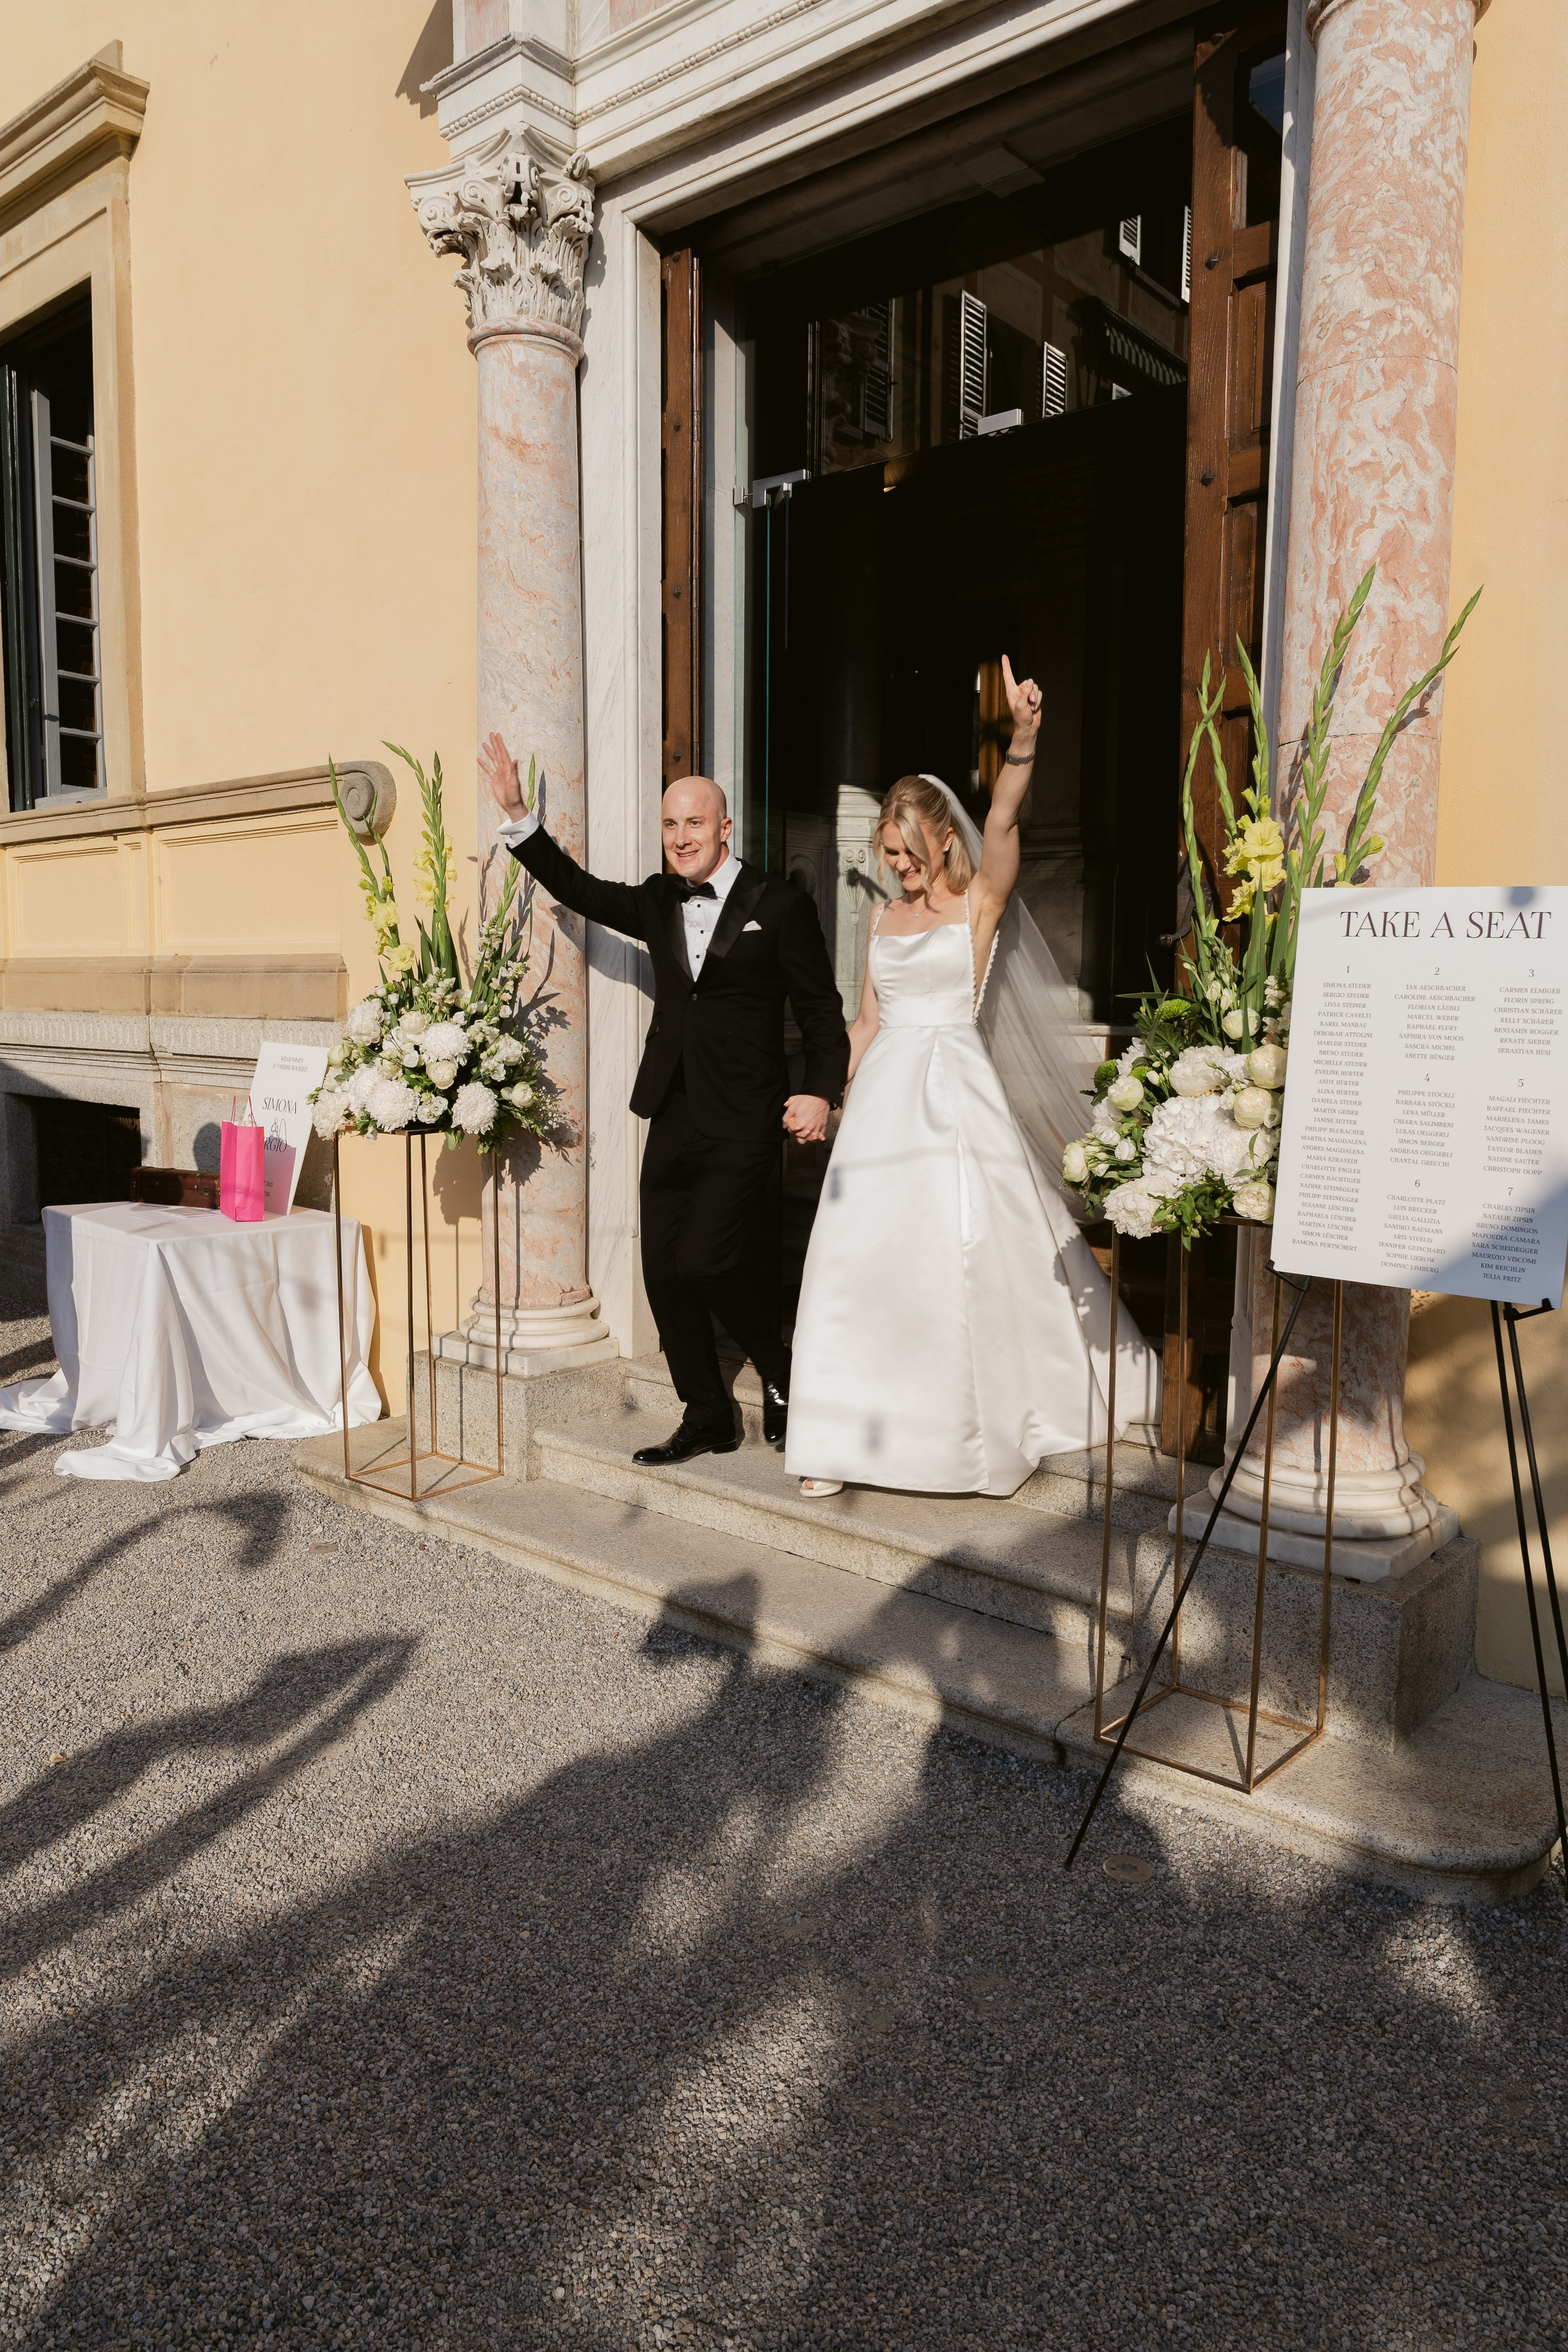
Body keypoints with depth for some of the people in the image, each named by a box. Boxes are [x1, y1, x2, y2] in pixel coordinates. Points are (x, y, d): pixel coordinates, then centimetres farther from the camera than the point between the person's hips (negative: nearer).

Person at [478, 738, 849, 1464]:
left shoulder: (779, 906, -2)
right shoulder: (658, 902, 13)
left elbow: (822, 1012, -2)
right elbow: (578, 889, 20)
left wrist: (820, 1091, -15)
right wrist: (517, 818, 12)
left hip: (744, 1125, -6)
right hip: (673, 1121, 6)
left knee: (704, 1262, -15)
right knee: (664, 1274, 6)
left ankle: (781, 1374, 13)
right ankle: (707, 1420, 22)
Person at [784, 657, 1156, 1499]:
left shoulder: (981, 902, 0)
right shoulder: (885, 917, 14)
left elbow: (1002, 822, -17)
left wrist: (1024, 733, -32)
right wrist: (838, 1099, 17)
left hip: (958, 1090, -5)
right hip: (886, 1093, 5)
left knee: (971, 1254, -3)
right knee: (864, 1253, 1)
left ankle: (984, 1424, 15)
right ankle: (848, 1431, 8)